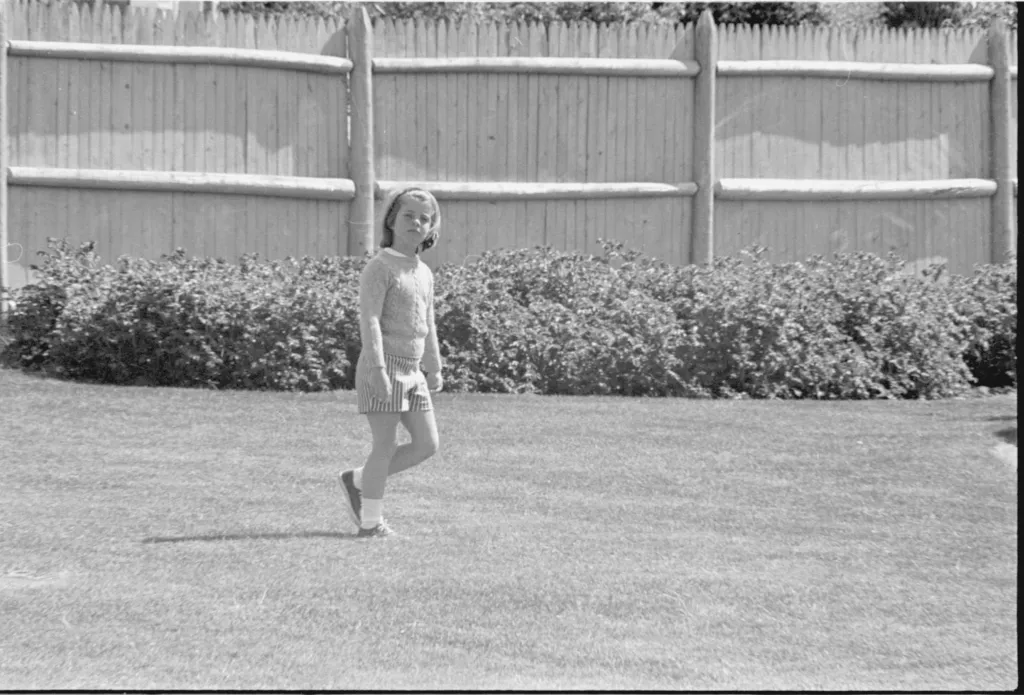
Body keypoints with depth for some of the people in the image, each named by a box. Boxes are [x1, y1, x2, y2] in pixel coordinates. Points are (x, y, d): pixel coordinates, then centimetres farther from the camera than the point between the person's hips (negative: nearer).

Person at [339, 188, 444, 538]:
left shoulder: (424, 273, 15)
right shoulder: (380, 267, -9)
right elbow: (370, 320, -16)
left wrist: (434, 368, 25)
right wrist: (377, 369, -24)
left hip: (412, 371, 8)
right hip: (382, 368, -8)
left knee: (427, 444, 6)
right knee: (386, 446, -5)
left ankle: (357, 482, 18)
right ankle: (371, 522, 5)